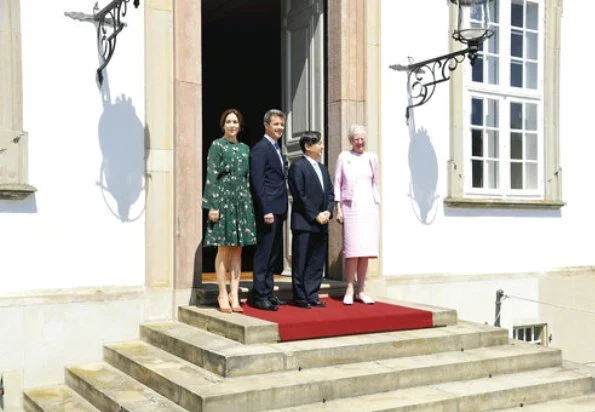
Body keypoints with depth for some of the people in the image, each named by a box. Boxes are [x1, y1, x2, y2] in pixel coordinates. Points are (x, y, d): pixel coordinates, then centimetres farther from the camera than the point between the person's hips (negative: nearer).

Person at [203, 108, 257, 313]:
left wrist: (249, 203, 11)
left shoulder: (245, 148, 14)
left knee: (237, 250, 4)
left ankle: (234, 296, 8)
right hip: (224, 201, -5)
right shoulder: (217, 146, -1)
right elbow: (211, 177, -7)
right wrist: (213, 206, -14)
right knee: (224, 249, -2)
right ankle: (223, 295, 5)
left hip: (242, 202, 5)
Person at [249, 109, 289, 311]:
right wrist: (266, 210, -20)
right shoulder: (260, 148, -9)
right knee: (264, 254, -5)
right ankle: (260, 296, 0)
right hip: (268, 210, -9)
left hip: (278, 210, 9)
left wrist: (282, 209, 13)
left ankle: (268, 292, 20)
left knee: (274, 254, 12)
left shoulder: (276, 149, 19)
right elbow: (257, 182, -15)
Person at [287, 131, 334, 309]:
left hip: (321, 223, 7)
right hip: (304, 223, -7)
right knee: (301, 262, -1)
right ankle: (300, 297, 5)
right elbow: (299, 195, -12)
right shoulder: (297, 166, -6)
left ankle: (312, 296, 15)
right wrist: (315, 215, -13)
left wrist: (327, 212, 0)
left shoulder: (323, 169, 19)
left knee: (317, 262, 8)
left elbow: (330, 193, 17)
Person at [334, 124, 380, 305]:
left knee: (366, 250, 1)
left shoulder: (372, 158, 11)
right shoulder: (343, 157, 4)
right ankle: (349, 290, -2)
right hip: (351, 207, -3)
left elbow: (375, 184, 15)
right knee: (353, 249, -8)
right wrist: (338, 208, -2)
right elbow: (337, 183, 4)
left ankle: (360, 290, 9)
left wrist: (376, 206, 9)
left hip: (368, 208, 3)